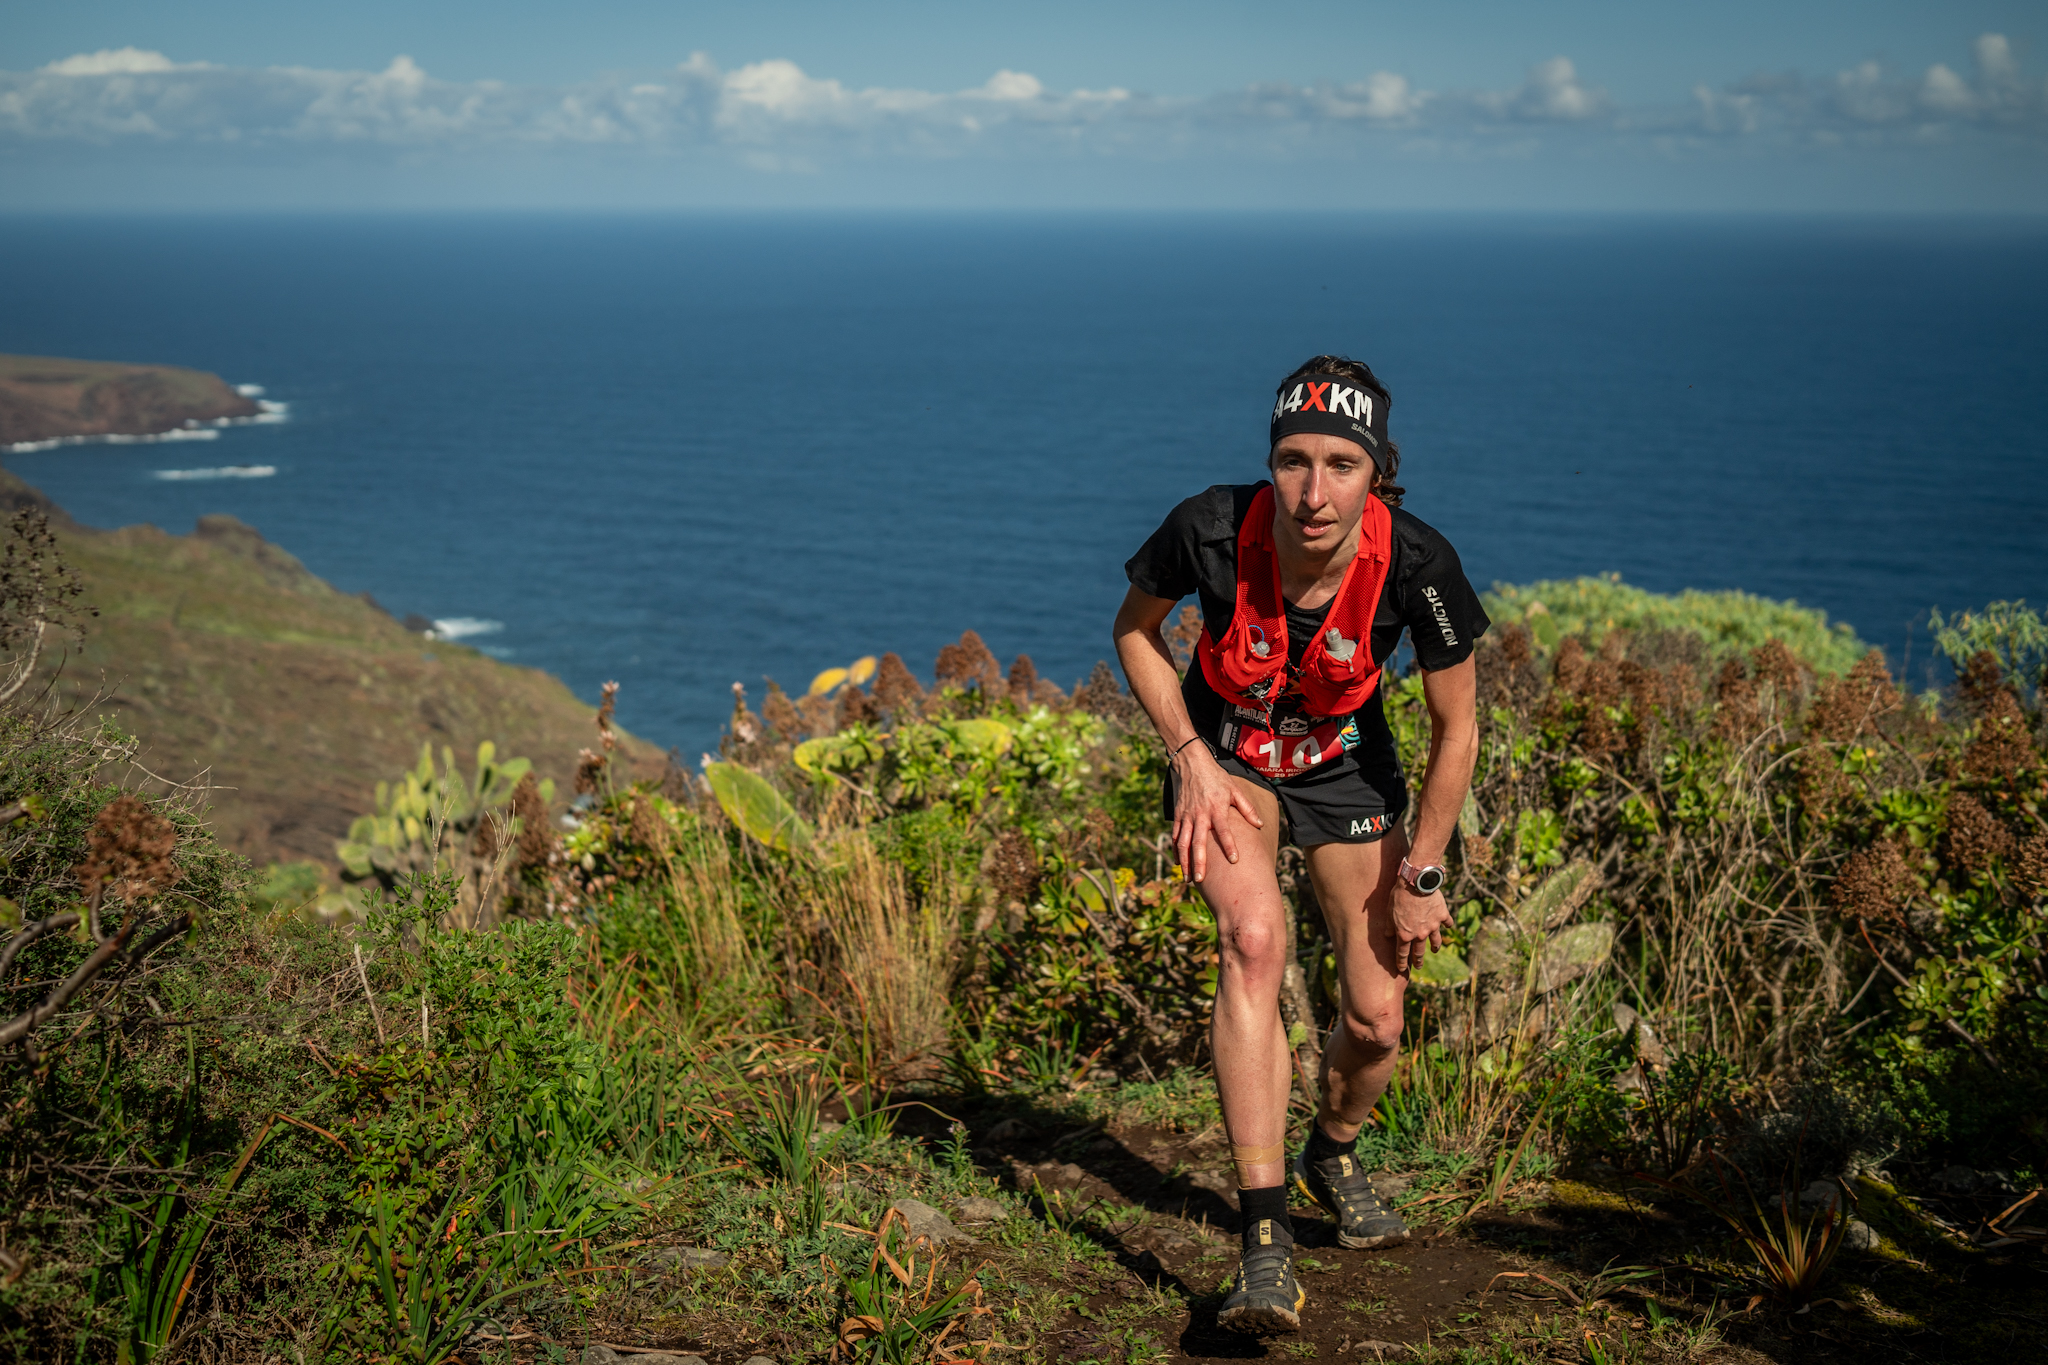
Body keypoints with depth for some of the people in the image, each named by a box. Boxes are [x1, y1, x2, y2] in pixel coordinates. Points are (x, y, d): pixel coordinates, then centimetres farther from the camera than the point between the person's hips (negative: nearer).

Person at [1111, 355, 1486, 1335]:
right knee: (1254, 939, -29)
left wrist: (1421, 876, -10)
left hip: (1344, 766, 1)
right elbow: (1135, 630, -7)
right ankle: (1265, 1238, -28)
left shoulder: (1416, 564, -30)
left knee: (1375, 1022, 1)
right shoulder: (1211, 530, -31)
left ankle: (1332, 1154, 37)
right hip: (1224, 756, -1)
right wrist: (1190, 756, -17)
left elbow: (1455, 729, -15)